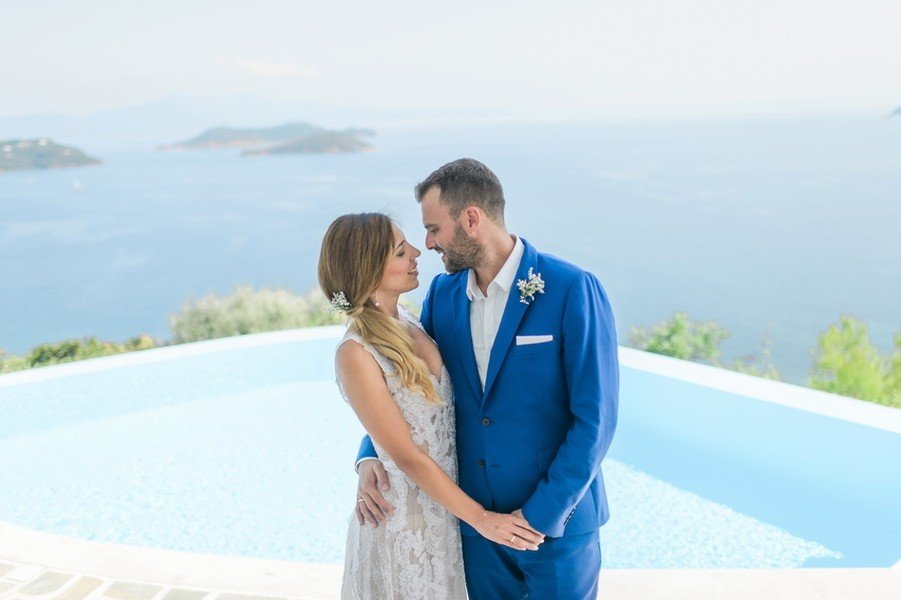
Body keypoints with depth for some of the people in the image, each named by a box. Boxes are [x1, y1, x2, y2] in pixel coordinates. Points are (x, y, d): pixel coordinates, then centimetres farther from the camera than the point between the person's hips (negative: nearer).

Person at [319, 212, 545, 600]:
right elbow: (407, 457, -19)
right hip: (404, 519, -7)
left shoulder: (407, 321, -1)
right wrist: (480, 518, -15)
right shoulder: (356, 354, -23)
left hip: (444, 504, 7)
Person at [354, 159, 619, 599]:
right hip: (473, 521, 5)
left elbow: (595, 419, -17)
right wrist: (370, 457, -8)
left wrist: (540, 515, -16)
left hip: (556, 521, -4)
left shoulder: (573, 290, -16)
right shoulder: (442, 293, 1)